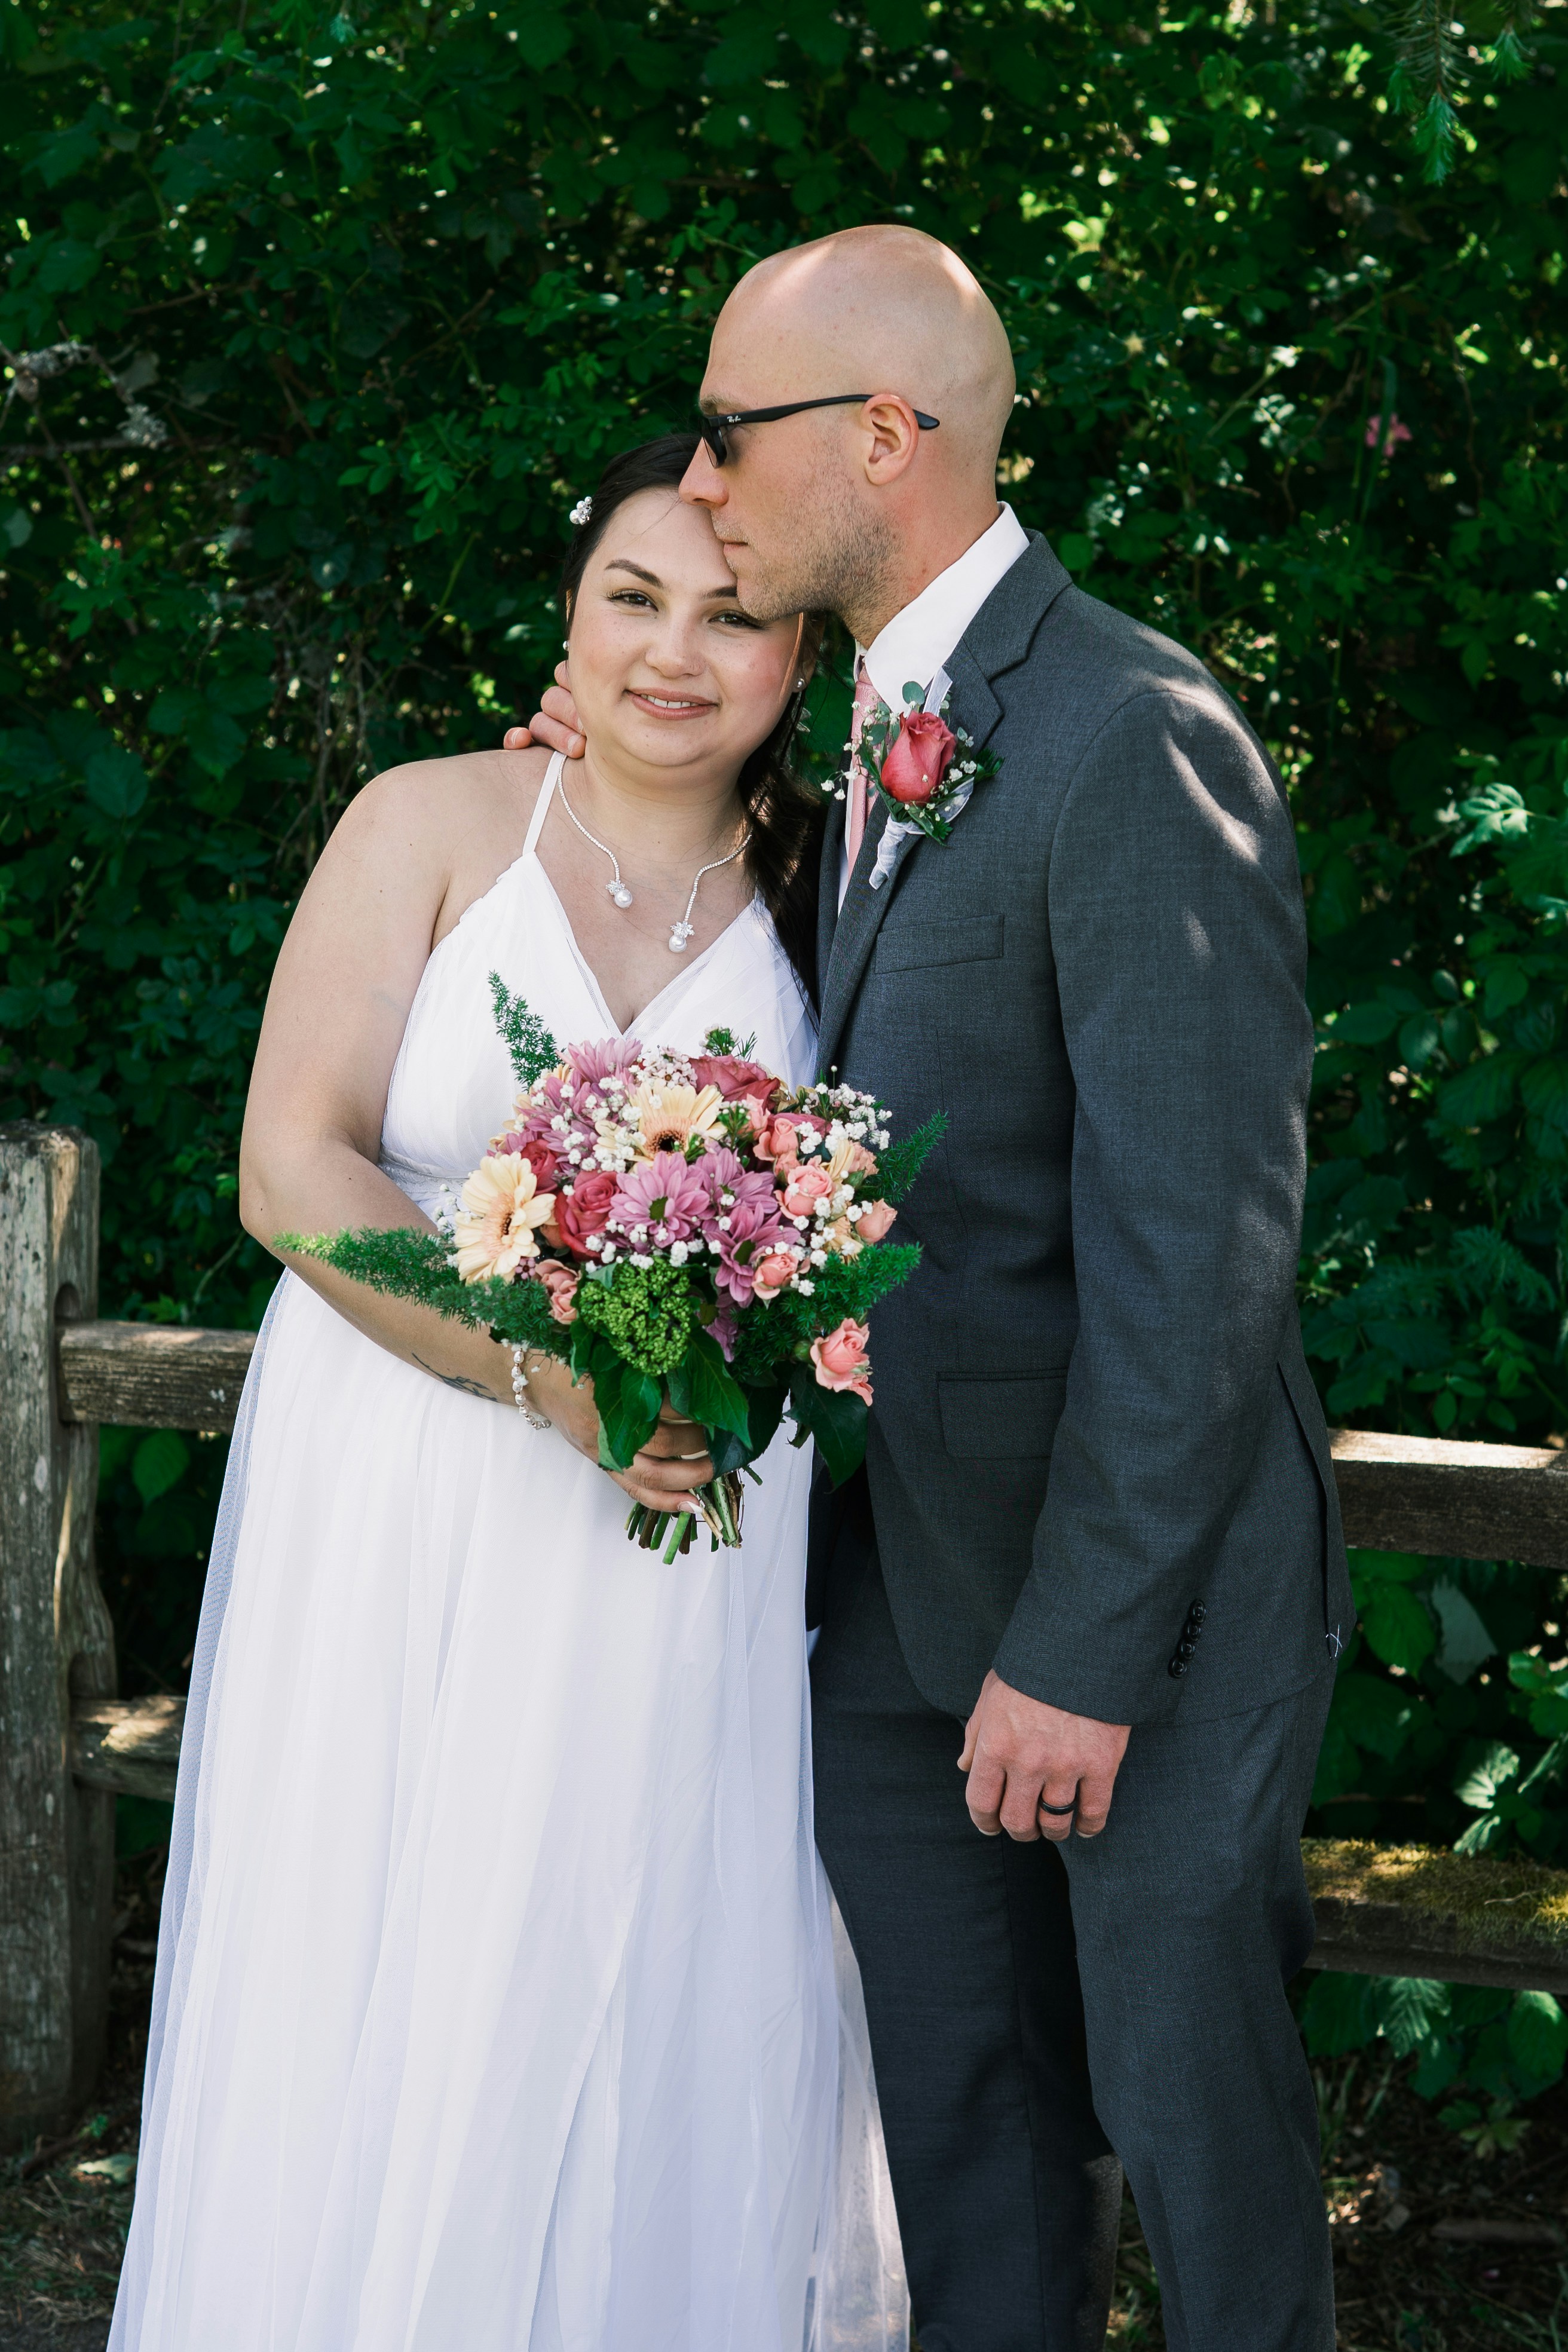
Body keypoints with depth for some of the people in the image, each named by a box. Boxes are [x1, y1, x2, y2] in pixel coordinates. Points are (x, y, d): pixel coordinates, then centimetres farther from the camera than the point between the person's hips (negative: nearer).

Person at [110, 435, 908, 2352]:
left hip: (686, 1554, 2)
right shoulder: (431, 827, -2)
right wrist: (551, 1374, -20)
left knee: (662, 2016, 5)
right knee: (375, 2010, 3)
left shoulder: (816, 888, 5)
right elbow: (293, 1168, -9)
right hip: (406, 1526, -1)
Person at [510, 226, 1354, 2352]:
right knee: (964, 2129, 15)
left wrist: (1085, 1648, -21)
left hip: (1140, 1575, -8)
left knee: (1193, 2110, 8)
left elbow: (1196, 1240, -22)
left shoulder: (1135, 742, -19)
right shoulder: (878, 727, 9)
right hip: (898, 1576, 8)